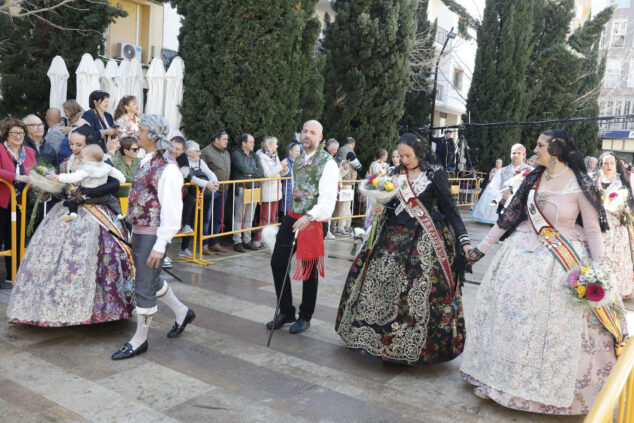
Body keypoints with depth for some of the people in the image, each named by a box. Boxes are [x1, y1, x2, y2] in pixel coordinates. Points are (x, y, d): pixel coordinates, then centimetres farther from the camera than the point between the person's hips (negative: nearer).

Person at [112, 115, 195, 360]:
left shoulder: (167, 168, -17)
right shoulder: (146, 162, 11)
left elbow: (172, 209, -20)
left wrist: (160, 245, -21)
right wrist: (134, 232, 17)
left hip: (153, 234, -9)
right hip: (139, 231, 9)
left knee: (145, 286, 2)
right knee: (151, 280, 20)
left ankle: (139, 340, 17)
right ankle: (182, 312, 39)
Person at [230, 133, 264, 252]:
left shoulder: (254, 156, 17)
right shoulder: (236, 154, -3)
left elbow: (261, 172, 5)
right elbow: (243, 169, -17)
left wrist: (250, 172, -8)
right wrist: (254, 170, -1)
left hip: (254, 189, 6)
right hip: (241, 189, -6)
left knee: (249, 218, 11)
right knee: (239, 217, -3)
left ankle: (247, 240, 20)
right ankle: (237, 242, 4)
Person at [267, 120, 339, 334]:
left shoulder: (328, 162, -10)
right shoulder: (297, 160, 13)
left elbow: (328, 197, -19)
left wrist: (309, 217, -31)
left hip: (314, 221, -7)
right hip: (292, 217, 7)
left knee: (309, 269, 4)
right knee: (278, 262, 4)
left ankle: (305, 317, 22)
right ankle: (286, 311, 20)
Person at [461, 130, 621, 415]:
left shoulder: (580, 185, -11)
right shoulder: (533, 179, 3)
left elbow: (593, 229, -9)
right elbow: (508, 216, 7)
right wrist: (481, 249, 8)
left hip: (564, 260, -4)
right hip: (526, 252, 5)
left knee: (557, 322, 2)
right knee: (512, 310, 6)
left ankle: (554, 389, 25)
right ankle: (502, 377, 24)